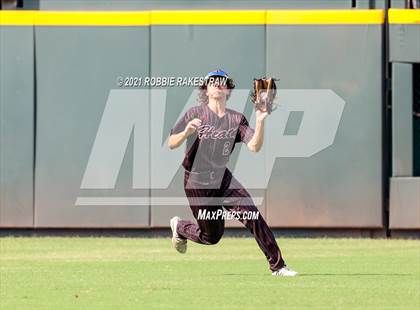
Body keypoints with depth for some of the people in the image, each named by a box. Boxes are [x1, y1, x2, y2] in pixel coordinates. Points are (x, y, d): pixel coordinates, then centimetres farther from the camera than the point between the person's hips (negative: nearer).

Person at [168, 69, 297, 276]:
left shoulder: (236, 119, 4)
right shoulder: (195, 114, -5)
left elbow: (254, 146, -7)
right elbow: (171, 144, -9)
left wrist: (260, 122, -21)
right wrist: (186, 132, -29)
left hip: (223, 179, 3)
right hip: (197, 183, -3)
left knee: (252, 216, -18)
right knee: (212, 236, 4)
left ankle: (277, 265, -15)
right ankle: (179, 227, 37)